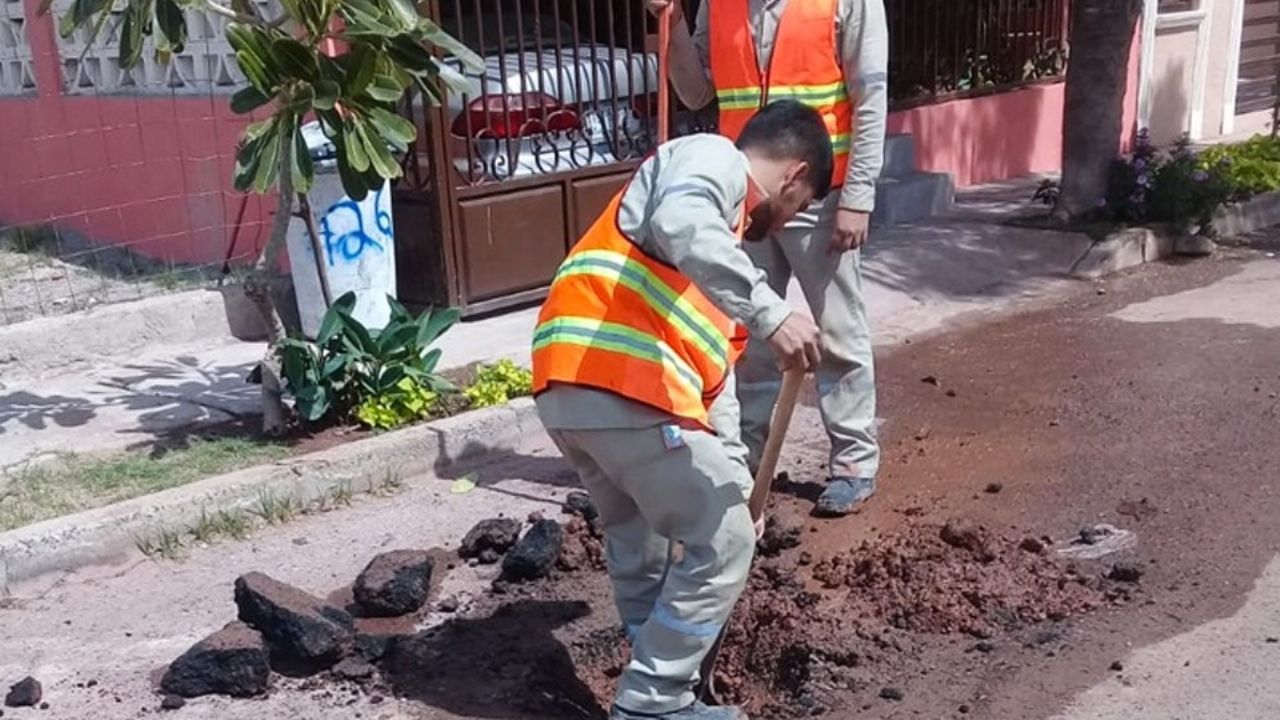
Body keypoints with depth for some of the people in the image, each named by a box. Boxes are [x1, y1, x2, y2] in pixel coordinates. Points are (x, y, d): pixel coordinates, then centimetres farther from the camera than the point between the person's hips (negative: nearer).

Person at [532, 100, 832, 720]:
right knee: (723, 543, 5)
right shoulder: (711, 158, 6)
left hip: (566, 387, 10)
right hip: (623, 385, -10)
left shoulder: (725, 225, 32)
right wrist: (771, 312, -25)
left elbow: (715, 366, 33)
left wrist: (734, 486, 36)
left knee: (636, 533, 28)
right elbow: (680, 226, -21)